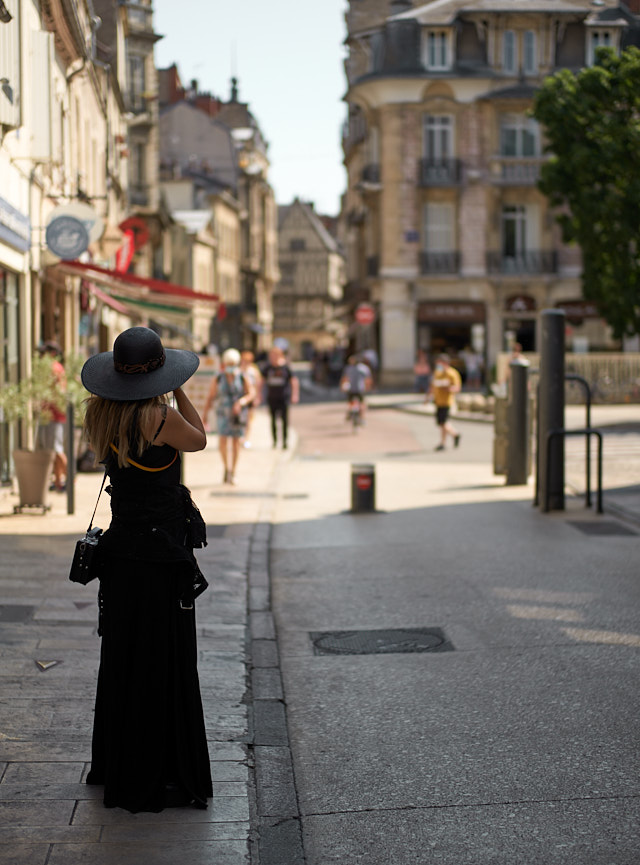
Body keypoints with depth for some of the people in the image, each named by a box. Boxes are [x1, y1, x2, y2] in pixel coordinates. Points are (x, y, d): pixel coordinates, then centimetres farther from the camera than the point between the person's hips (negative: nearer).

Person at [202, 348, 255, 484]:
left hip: (238, 414, 0)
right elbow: (210, 397, 3)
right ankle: (226, 467, 10)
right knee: (223, 441, -12)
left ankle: (233, 473, 13)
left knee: (236, 443, 1)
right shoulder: (217, 379, -1)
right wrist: (205, 414, 0)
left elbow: (251, 394, -6)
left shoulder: (243, 378, -3)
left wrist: (241, 402, -25)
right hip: (223, 413, 0)